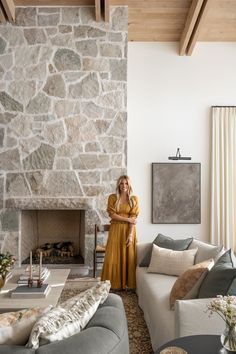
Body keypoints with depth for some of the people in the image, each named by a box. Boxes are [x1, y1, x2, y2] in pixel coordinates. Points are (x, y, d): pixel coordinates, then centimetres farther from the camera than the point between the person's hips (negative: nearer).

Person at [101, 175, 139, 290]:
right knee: (113, 257, 1)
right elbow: (112, 215, -7)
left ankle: (128, 283, 15)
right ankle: (113, 283, 12)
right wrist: (127, 219, -14)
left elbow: (133, 218, -6)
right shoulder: (112, 197, 1)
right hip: (115, 230, 0)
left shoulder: (134, 199, 1)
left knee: (128, 257, 3)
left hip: (129, 230, 0)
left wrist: (130, 234, -14)